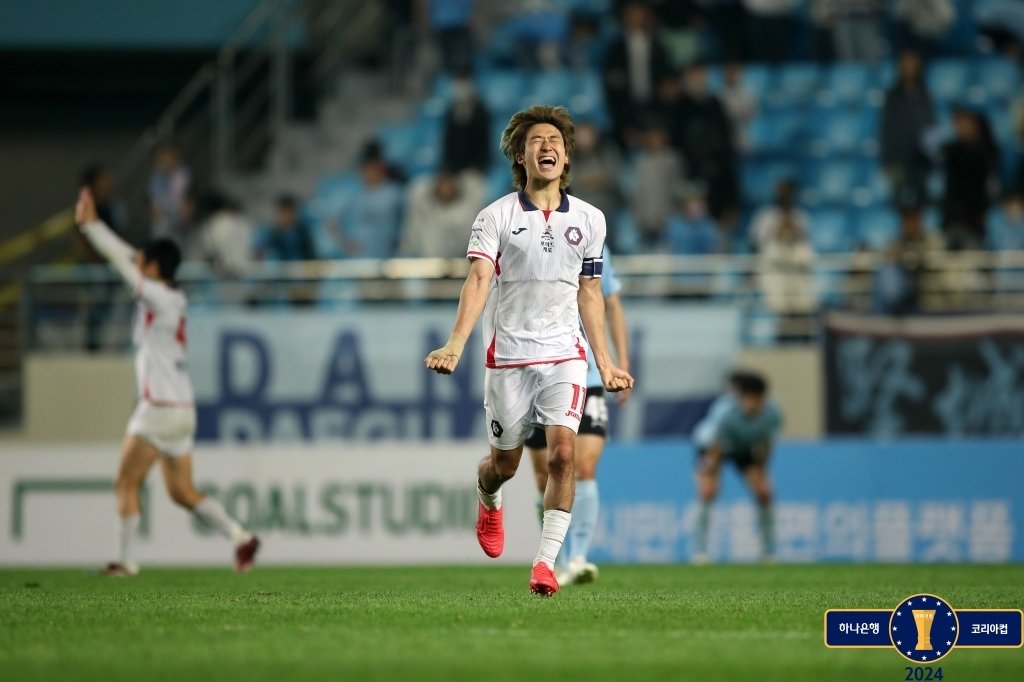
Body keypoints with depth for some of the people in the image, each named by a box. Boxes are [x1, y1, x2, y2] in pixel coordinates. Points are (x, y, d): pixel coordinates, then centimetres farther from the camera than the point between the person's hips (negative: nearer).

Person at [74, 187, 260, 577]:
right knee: (181, 491, 11)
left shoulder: (160, 298, -11)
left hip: (160, 409, -9)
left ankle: (125, 560, -7)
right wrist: (91, 224, 20)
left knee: (126, 483, -4)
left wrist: (90, 225, -5)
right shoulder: (173, 300, 12)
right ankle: (240, 537, 1)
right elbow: (127, 259, 19)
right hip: (181, 411, 9)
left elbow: (121, 261, -11)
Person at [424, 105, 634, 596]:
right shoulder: (496, 216, -2)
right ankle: (488, 499, 47)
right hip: (508, 355, -1)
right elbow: (478, 281, -13)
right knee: (505, 463, 10)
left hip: (565, 355, 1)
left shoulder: (589, 220, 7)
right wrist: (456, 344, -27)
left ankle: (546, 562, -14)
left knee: (563, 452, -17)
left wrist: (604, 361, 16)